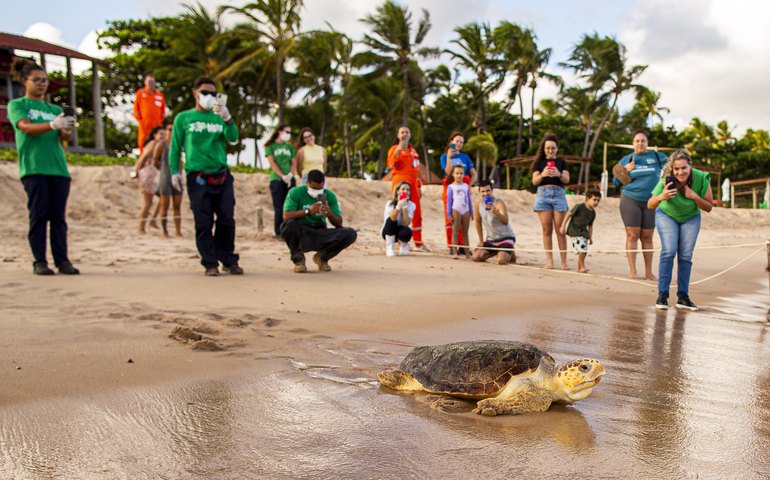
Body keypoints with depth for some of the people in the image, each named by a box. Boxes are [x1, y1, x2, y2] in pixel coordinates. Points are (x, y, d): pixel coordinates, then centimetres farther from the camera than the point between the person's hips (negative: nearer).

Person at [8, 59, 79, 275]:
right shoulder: (17, 105, 10)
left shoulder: (55, 109, 20)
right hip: (33, 167, -3)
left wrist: (67, 130, -19)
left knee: (59, 216, 0)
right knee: (39, 214, -5)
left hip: (58, 167, 3)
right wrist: (53, 125, -27)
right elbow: (26, 127, -9)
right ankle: (39, 261, -1)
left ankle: (62, 260, 1)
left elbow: (65, 137, 6)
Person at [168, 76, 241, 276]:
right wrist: (174, 171, -1)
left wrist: (227, 119, -17)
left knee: (227, 220, 2)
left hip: (222, 176, 2)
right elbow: (175, 147, 8)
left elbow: (233, 138, -1)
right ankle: (210, 263, 6)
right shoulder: (183, 118, 8)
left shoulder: (219, 117, 13)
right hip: (198, 177, -2)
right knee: (203, 223, -2)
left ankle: (229, 261, 12)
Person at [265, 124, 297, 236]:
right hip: (276, 180, -4)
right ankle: (278, 232, -2)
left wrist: (290, 175, -9)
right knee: (279, 207, -5)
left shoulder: (290, 147, 18)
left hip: (290, 180, 4)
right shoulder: (270, 146, 6)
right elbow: (272, 163, -4)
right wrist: (283, 176, -14)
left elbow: (294, 163, 11)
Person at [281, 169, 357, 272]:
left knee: (350, 234, -20)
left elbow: (339, 224, -1)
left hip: (320, 235, 3)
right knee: (289, 224, -37)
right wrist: (308, 211, -31)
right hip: (300, 234, -3)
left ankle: (322, 257, 6)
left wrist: (329, 213, -23)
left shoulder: (329, 195, 1)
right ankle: (298, 258, -8)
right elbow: (286, 216, -19)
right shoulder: (295, 192, -6)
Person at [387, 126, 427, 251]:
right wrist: (398, 150, -25)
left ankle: (418, 242, 11)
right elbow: (391, 165, -14)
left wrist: (419, 186, 21)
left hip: (413, 184, 6)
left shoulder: (412, 150, 22)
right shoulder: (395, 148, 3)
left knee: (417, 213, 5)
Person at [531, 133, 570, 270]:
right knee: (547, 229, -2)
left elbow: (567, 180, 3)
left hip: (558, 193, 0)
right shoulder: (539, 162, 12)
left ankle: (564, 261, -1)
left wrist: (559, 174, -19)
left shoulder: (561, 162, 13)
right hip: (543, 193, 0)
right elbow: (534, 181, 2)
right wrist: (542, 174, -19)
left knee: (560, 229, -4)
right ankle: (549, 260, 1)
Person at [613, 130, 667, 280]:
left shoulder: (656, 157, 7)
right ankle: (632, 270, -3)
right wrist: (625, 171, -7)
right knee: (632, 235, -5)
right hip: (630, 200, -1)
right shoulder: (626, 160, 8)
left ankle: (648, 272, 9)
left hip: (651, 202, 1)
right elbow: (616, 181, 12)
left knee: (647, 237, 5)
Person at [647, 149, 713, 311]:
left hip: (691, 218, 2)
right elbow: (650, 205, -23)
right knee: (669, 251, -18)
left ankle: (683, 296, 4)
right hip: (666, 214, -2)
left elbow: (709, 207, -16)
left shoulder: (702, 179, -27)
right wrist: (661, 197, -44)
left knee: (686, 256, -4)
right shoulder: (667, 181, -31)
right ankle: (662, 295, -12)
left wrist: (694, 196, -34)